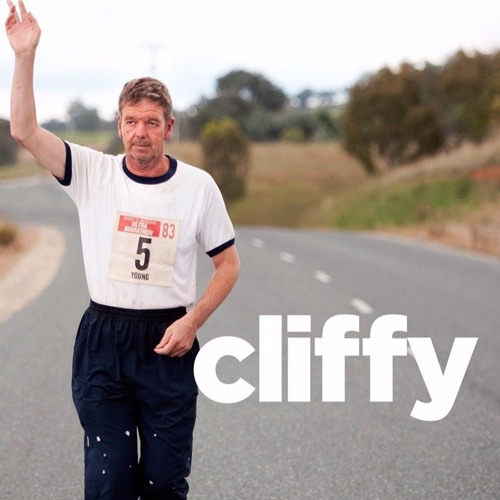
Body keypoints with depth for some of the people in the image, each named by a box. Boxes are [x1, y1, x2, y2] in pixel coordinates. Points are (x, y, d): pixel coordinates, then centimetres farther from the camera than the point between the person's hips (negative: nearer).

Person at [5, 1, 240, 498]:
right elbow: (24, 131, -11)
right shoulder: (93, 173, 0)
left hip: (167, 340, 0)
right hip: (102, 339, 0)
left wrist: (193, 321, -7)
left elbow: (228, 262, 7)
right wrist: (25, 55, -20)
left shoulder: (198, 186, -1)